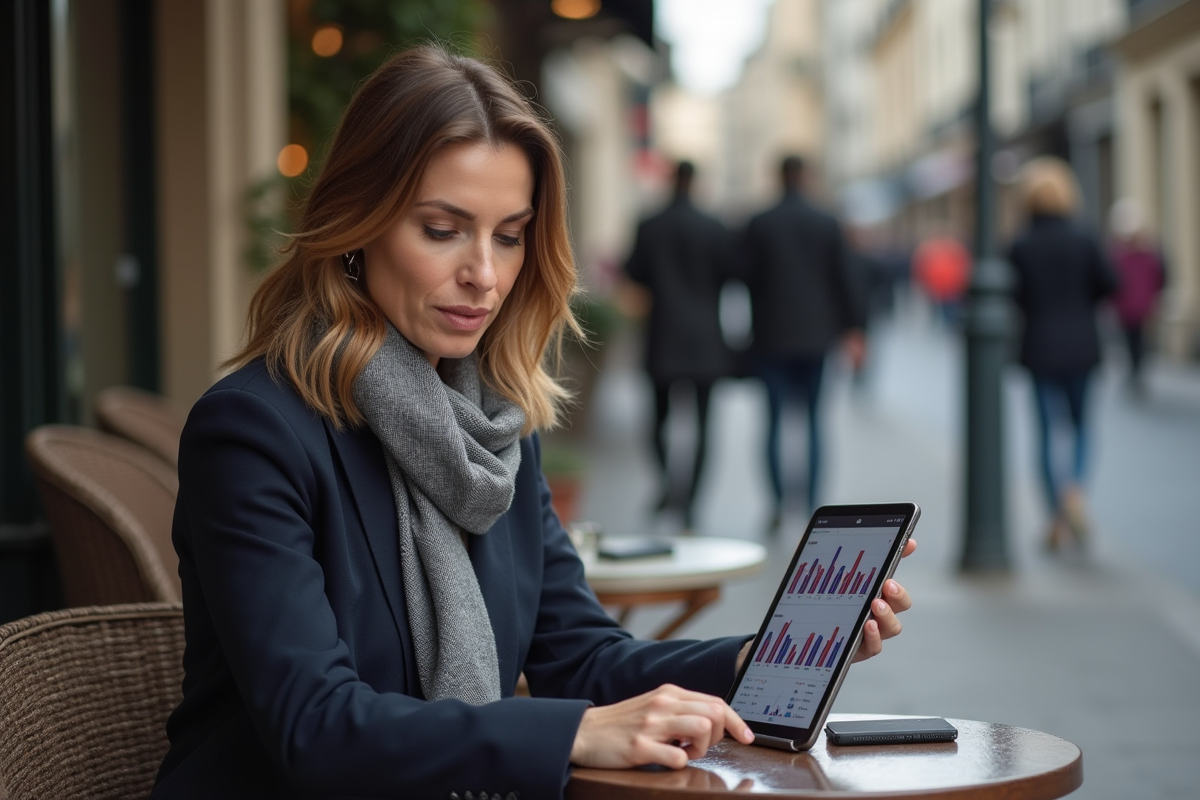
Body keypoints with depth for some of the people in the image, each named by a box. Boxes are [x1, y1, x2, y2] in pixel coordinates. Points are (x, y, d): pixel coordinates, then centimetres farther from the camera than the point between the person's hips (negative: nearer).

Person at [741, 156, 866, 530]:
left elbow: (747, 278, -3)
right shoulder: (827, 224, 2)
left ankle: (779, 499, -11)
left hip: (773, 335, -2)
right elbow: (844, 279, 3)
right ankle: (812, 502, 3)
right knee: (813, 418, 8)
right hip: (815, 335, 2)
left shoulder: (759, 225, -3)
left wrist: (752, 329, 8)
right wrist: (852, 330, 7)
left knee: (774, 419, 1)